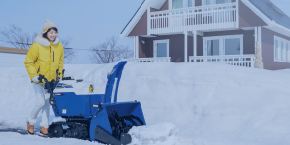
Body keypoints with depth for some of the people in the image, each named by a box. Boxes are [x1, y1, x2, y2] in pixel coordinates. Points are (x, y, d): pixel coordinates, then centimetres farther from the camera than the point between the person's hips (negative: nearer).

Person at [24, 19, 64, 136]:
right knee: (41, 102, -8)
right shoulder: (37, 45, -13)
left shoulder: (59, 46, 1)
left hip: (51, 80, 4)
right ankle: (30, 122, 17)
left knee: (47, 103, 6)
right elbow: (28, 62, -6)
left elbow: (60, 62, 15)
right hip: (38, 79, -4)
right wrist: (33, 75, -13)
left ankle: (44, 127, 15)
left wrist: (59, 75, 10)